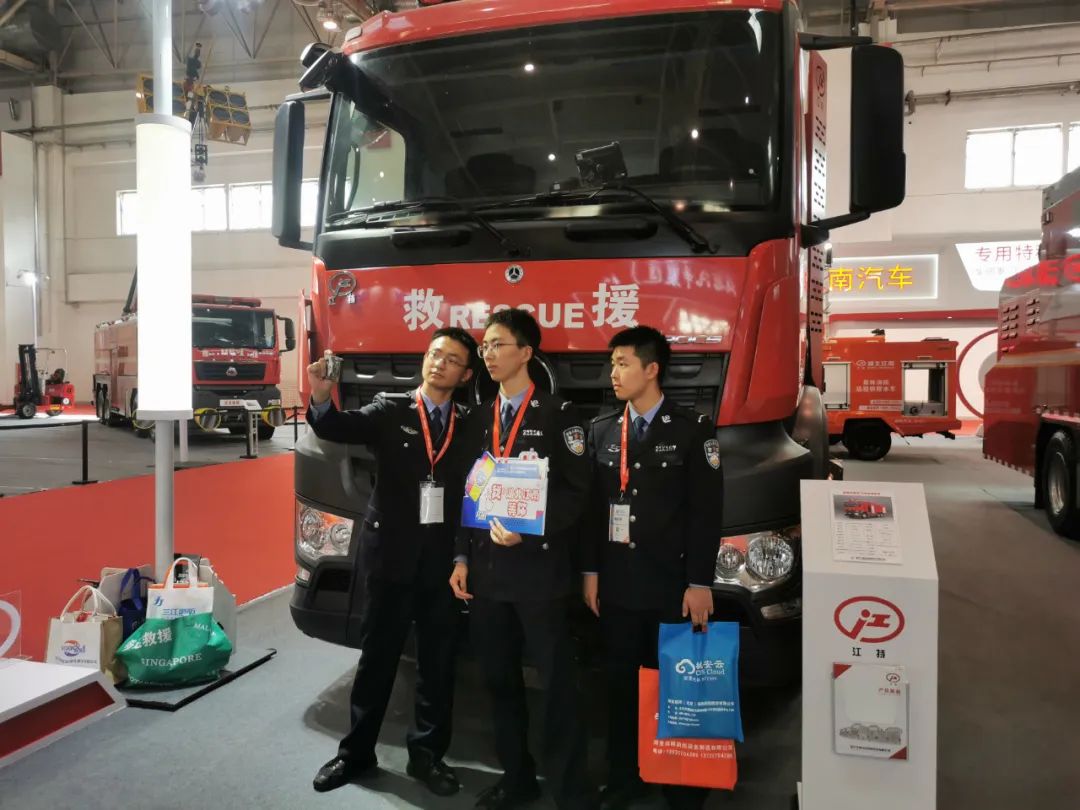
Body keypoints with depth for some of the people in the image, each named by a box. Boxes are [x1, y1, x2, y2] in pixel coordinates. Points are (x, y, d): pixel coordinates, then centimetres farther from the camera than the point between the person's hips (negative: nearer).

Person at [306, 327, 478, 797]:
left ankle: (427, 753, 27)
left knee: (438, 663, 11)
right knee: (377, 658, 11)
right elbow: (339, 428, -17)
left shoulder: (469, 426, 5)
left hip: (443, 561, 2)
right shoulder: (389, 410, -1)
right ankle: (356, 753, 26)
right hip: (390, 555, -1)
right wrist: (321, 398, -38)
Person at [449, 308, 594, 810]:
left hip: (539, 568, -5)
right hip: (486, 568, 6)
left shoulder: (556, 413, -3)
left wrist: (527, 532, -17)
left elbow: (576, 492, -7)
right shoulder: (479, 418, 13)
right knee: (499, 679, 14)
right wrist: (462, 557, 7)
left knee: (556, 683, 1)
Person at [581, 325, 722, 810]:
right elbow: (592, 506, 9)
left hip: (671, 583, -3)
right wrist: (590, 571, 5)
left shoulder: (693, 430, -2)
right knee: (619, 683, 11)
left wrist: (699, 582, -10)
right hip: (617, 583, 4)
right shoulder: (601, 431, 9)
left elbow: (707, 512, -6)